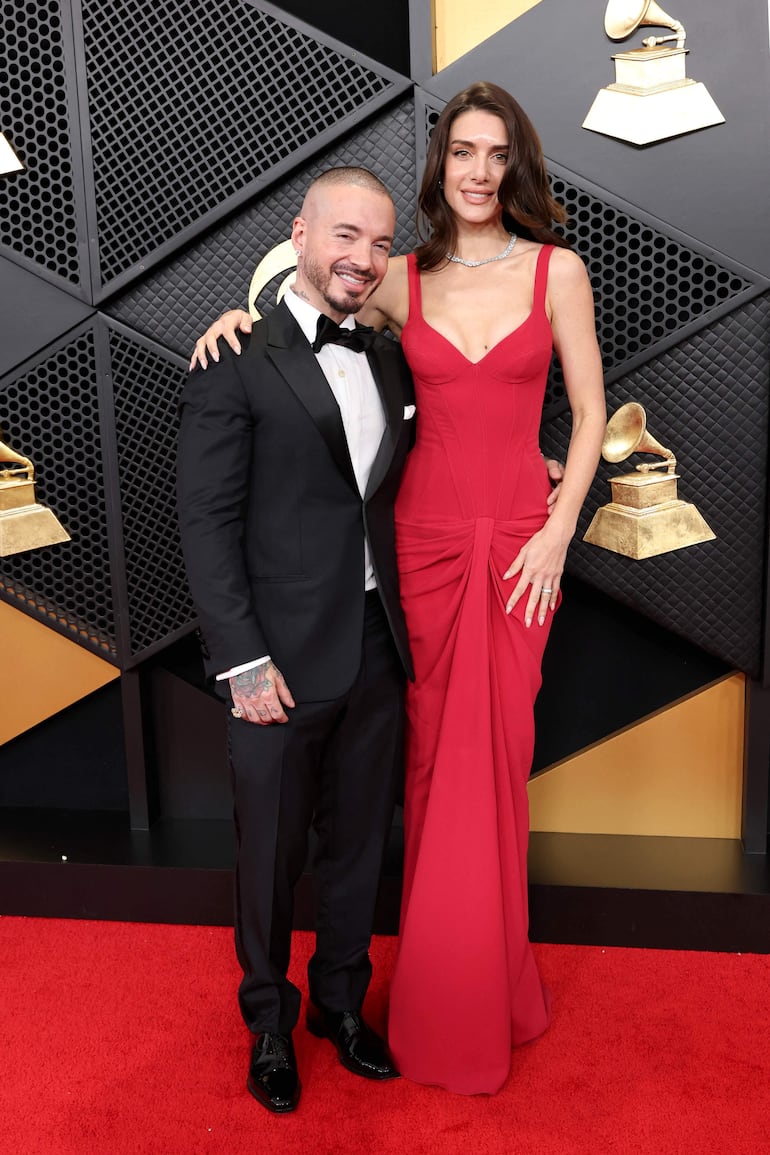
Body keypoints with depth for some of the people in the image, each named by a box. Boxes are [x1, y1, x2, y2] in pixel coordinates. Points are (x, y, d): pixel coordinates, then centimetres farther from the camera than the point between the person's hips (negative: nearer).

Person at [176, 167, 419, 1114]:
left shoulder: (390, 361, 9)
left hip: (377, 654, 5)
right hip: (280, 662, -5)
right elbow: (206, 524, -12)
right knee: (269, 857, 13)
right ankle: (268, 1023, 37)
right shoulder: (236, 363, -9)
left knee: (358, 848, 19)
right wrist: (243, 661, -15)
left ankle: (342, 1003, 42)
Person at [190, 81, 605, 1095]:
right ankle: (446, 999, 28)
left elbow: (588, 412, 3)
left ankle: (485, 979, 29)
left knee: (498, 753, 6)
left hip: (519, 541, -1)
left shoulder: (556, 270, 1)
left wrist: (557, 532, -5)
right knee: (432, 753, 8)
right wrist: (246, 312, -1)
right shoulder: (403, 280, 5)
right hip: (425, 535, 1)